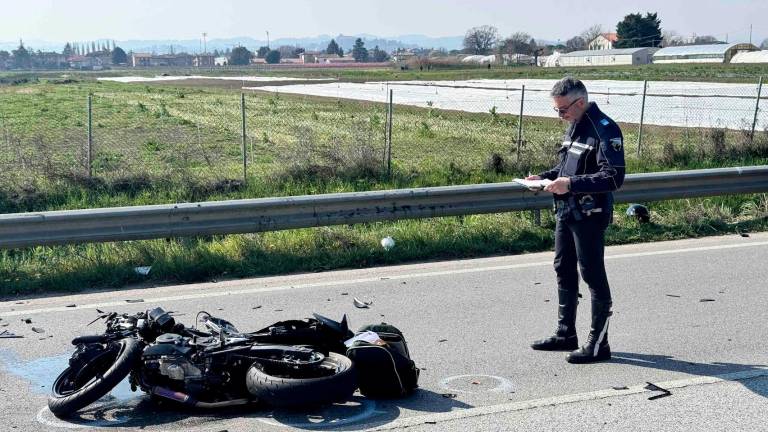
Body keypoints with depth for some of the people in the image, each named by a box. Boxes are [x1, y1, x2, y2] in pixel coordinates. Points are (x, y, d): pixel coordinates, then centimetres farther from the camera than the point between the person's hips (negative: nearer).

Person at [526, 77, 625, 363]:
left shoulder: (604, 129, -16)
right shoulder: (574, 126, 13)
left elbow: (613, 177, -23)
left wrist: (571, 184, -28)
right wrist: (544, 177, 7)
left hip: (589, 216, -9)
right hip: (566, 211, 9)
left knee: (593, 275, -1)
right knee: (564, 270, 15)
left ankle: (598, 343, 9)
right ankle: (566, 334, 28)